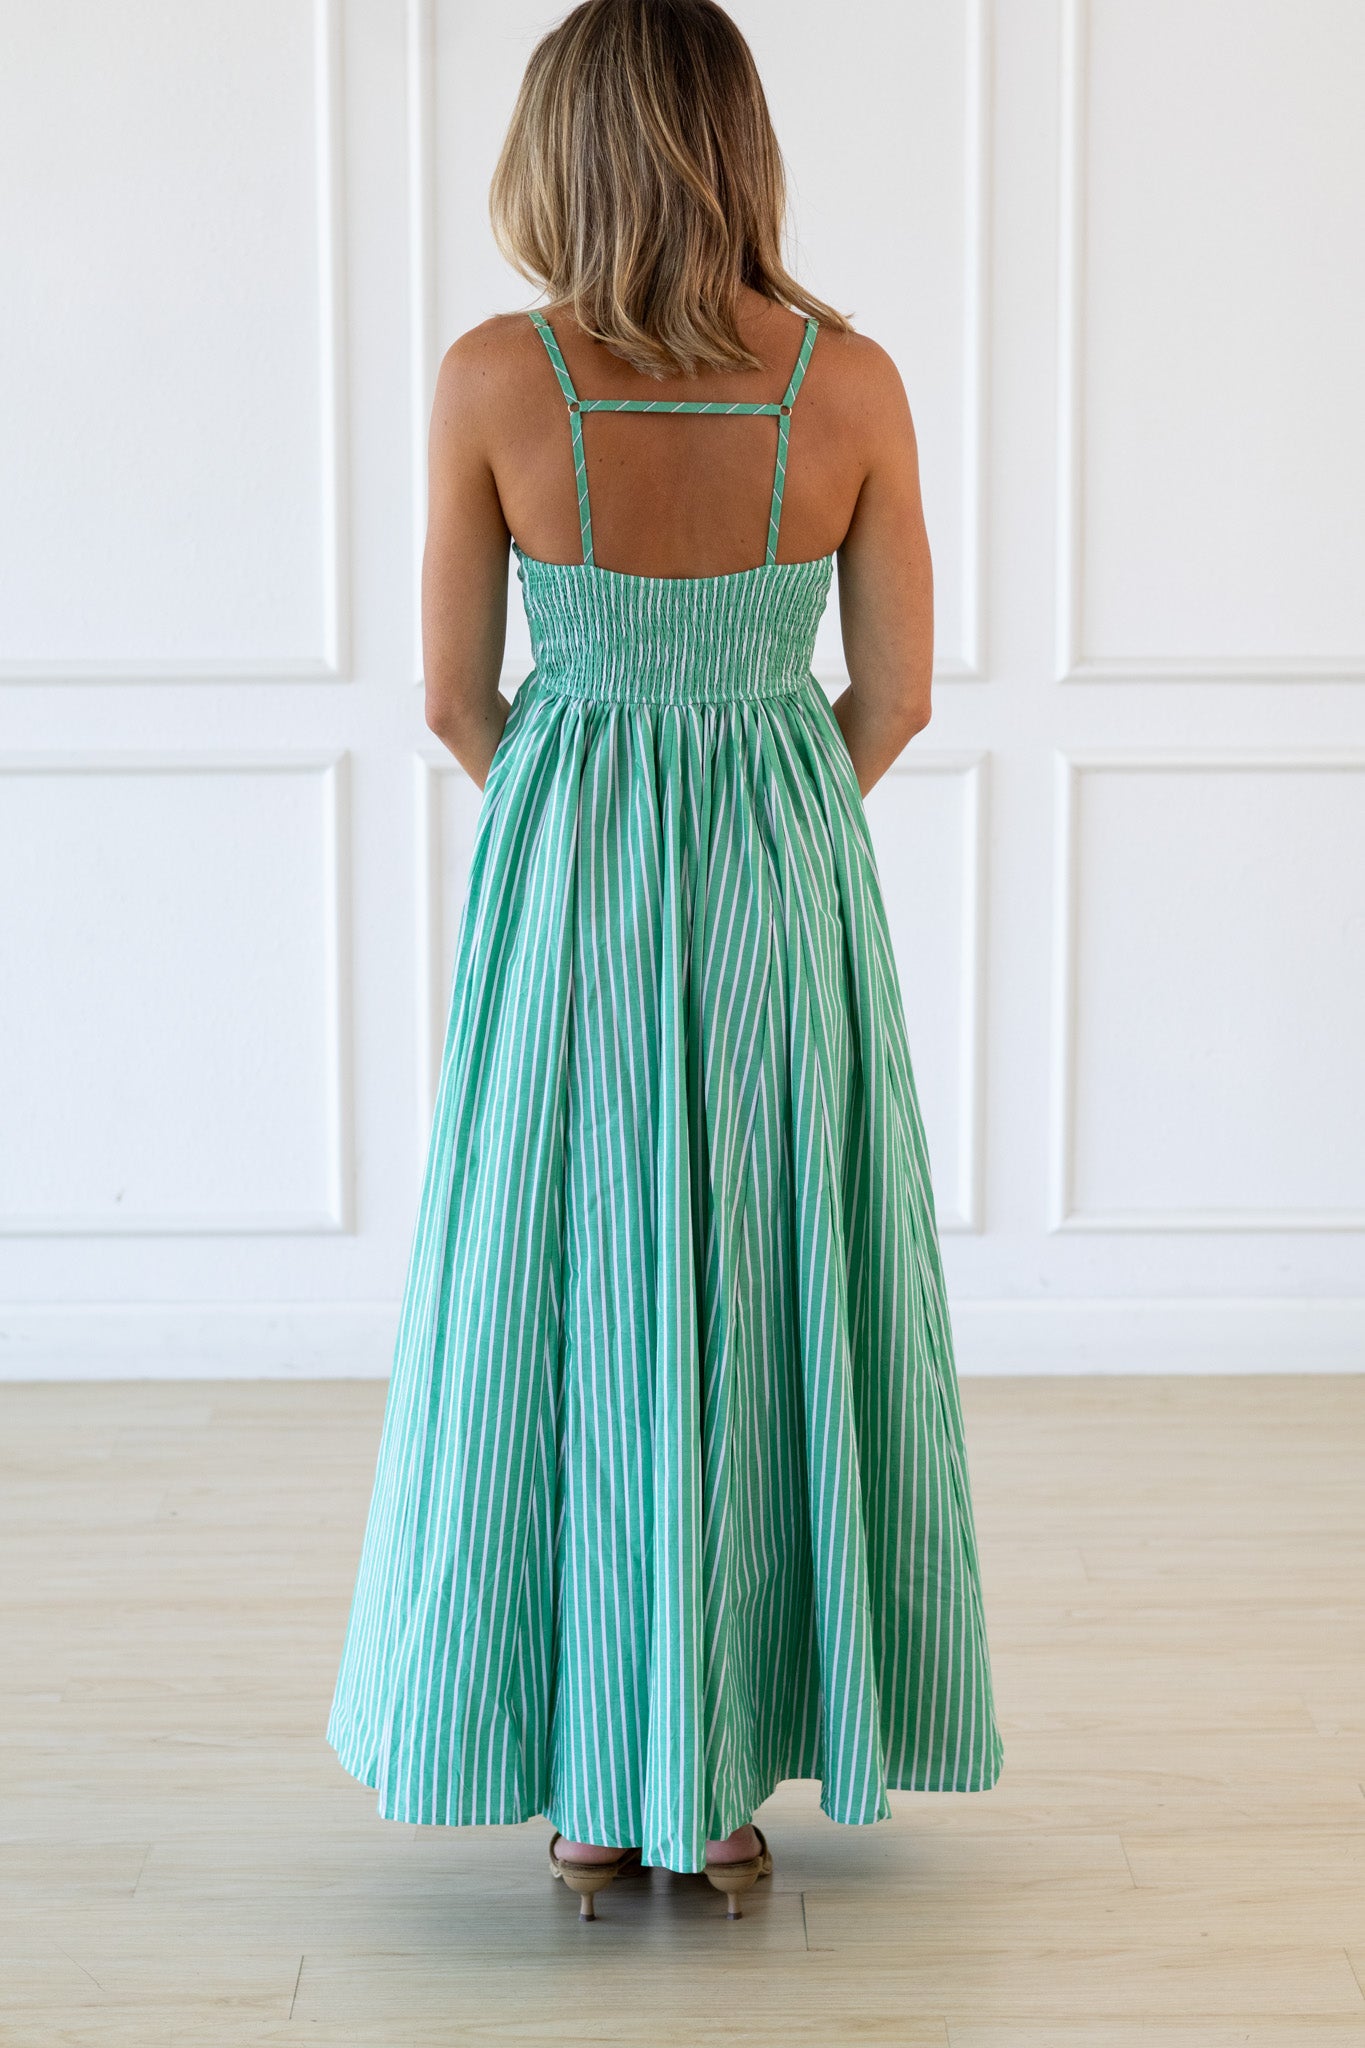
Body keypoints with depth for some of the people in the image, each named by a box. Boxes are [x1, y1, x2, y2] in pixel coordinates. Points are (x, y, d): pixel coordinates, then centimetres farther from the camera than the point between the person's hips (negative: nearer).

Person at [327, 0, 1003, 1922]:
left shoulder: (494, 377, -11)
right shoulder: (850, 378, -8)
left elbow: (455, 696, -3)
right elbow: (897, 696, -2)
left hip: (564, 889, -1)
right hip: (790, 893, 1)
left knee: (570, 1307, 10)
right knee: (776, 1309, 12)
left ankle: (598, 1785, 18)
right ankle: (733, 1776, 19)